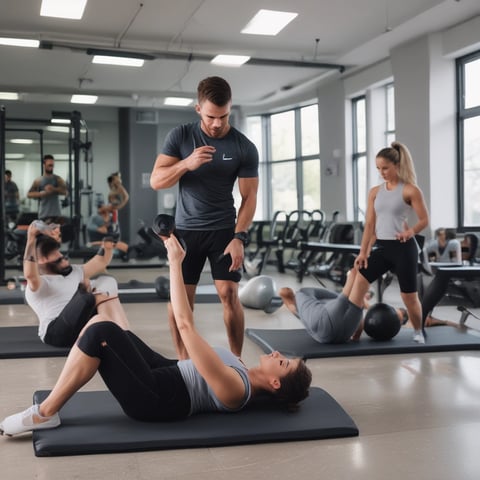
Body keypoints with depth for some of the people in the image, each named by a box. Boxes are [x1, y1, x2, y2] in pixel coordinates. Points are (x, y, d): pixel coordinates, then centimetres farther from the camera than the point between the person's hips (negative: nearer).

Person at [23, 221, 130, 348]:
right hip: (56, 332, -8)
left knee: (107, 282, -1)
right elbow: (29, 274, -24)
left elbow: (102, 262, 31)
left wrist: (108, 242, 13)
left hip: (82, 328, 8)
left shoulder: (74, 272, 25)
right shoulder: (37, 284, 1)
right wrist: (31, 240, -30)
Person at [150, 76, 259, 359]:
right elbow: (156, 181, -8)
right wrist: (187, 163, -25)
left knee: (229, 293, -8)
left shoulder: (245, 147, -6)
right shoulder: (180, 136, -4)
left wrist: (239, 237, -16)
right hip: (186, 229, 1)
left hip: (224, 229, -1)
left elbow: (249, 197, -5)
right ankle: (183, 361, 12)